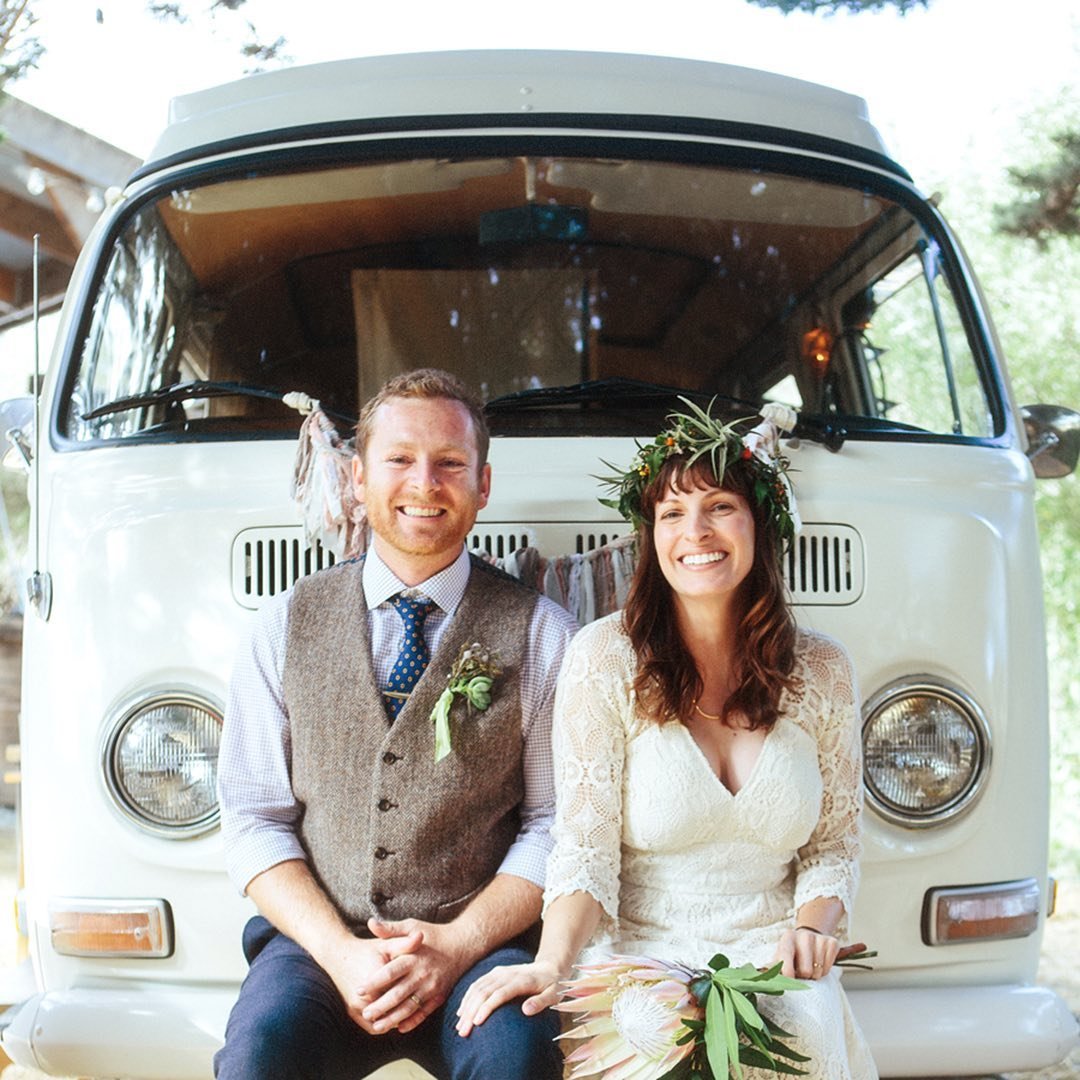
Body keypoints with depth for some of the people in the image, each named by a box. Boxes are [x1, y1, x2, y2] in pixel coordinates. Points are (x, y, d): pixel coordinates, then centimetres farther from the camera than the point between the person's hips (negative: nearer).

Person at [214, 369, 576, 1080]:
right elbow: (255, 820, 5)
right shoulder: (287, 627, 9)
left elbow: (556, 824, 2)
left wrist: (456, 944, -12)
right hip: (317, 943, 1)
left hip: (479, 947, -1)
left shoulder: (540, 633, 6)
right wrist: (339, 952, -10)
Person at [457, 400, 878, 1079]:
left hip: (769, 955, 2)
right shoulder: (605, 659, -3)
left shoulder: (821, 670, 7)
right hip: (638, 947, -2)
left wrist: (814, 925, -7)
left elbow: (836, 839, 13)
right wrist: (552, 962, -23)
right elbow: (585, 846, -7)